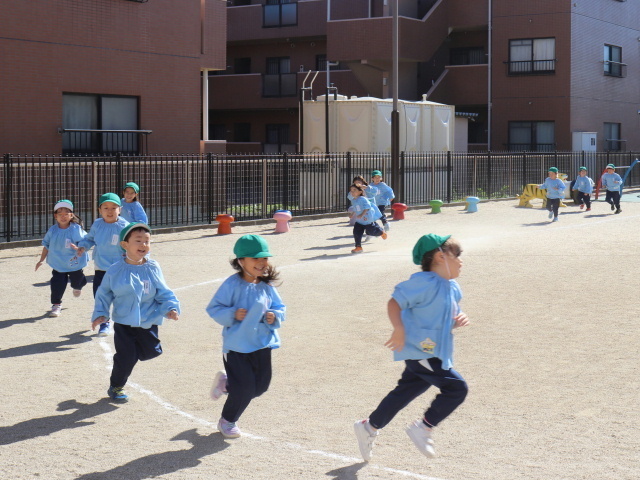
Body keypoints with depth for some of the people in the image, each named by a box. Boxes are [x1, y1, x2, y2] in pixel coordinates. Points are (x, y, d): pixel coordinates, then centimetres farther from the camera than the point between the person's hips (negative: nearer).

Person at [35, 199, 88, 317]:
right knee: (57, 283, -4)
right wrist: (41, 260, 9)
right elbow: (46, 245, 7)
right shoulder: (52, 230, -4)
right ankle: (56, 305, 10)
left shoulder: (77, 229, -13)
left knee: (76, 281, 13)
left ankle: (77, 286, 52)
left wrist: (78, 248, -30)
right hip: (58, 264, 1)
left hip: (75, 263, -1)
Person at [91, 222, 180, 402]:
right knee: (126, 357, -2)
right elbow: (103, 294, 5)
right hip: (124, 322, -2)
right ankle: (116, 386, 23)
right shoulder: (115, 270, -6)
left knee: (152, 351, 4)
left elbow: (163, 292, 2)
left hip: (148, 322, 2)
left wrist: (171, 307, -13)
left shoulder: (153, 268, -3)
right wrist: (100, 314, -3)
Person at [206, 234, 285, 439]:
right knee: (245, 389, -3)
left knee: (260, 387, 12)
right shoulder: (232, 285, -12)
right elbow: (214, 308, -9)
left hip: (262, 344, 6)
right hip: (237, 346, -6)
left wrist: (275, 316, -8)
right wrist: (232, 314, -24)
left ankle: (225, 382, 40)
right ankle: (227, 421, 25)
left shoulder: (267, 286, 3)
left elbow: (279, 307, 13)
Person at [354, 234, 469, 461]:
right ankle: (422, 429, 0)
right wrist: (399, 329, -27)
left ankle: (369, 427, 34)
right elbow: (394, 302, -17)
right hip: (419, 351, -10)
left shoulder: (453, 288, 11)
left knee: (404, 393, 19)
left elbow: (451, 316, 22)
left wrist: (461, 319, 0)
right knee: (456, 387, -13)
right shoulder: (425, 282, -18)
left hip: (434, 353, 10)